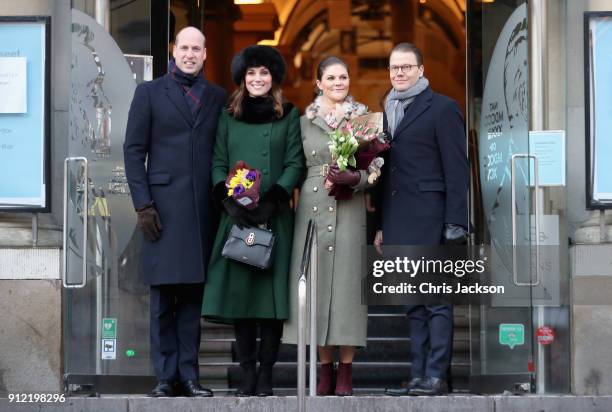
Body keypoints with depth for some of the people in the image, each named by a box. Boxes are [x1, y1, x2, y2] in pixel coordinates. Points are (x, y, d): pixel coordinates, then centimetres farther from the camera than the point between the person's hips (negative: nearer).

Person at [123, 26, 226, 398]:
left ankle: (189, 373, 9)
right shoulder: (150, 92, 7)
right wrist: (143, 204, -6)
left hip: (203, 209, 2)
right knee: (163, 293, -1)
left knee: (193, 293, 4)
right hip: (164, 205, -2)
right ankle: (165, 376, 5)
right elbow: (134, 150, 2)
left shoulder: (218, 97, 13)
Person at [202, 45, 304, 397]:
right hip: (237, 217, 2)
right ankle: (247, 373, 3)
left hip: (275, 217, -2)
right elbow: (218, 163, 8)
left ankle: (266, 374, 0)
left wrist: (271, 202, -13)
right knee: (238, 290, -1)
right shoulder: (229, 116, 13)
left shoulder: (289, 115, 7)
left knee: (271, 291, -4)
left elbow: (295, 164, 0)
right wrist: (229, 201, -9)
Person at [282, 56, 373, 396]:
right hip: (313, 208, 2)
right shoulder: (305, 121, 11)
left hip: (350, 211, -2)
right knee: (316, 282, 0)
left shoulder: (364, 119, 6)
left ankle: (346, 372, 0)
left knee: (347, 281, -5)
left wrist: (354, 178, -15)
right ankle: (325, 370, 7)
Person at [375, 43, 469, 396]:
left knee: (436, 300, -5)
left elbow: (457, 169, -7)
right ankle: (420, 376, 11)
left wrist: (455, 223, -13)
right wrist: (382, 224, 16)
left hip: (429, 221, -7)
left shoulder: (442, 108, -2)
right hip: (399, 224, 7)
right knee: (414, 302, 8)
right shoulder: (390, 111, 19)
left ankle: (437, 377, -2)